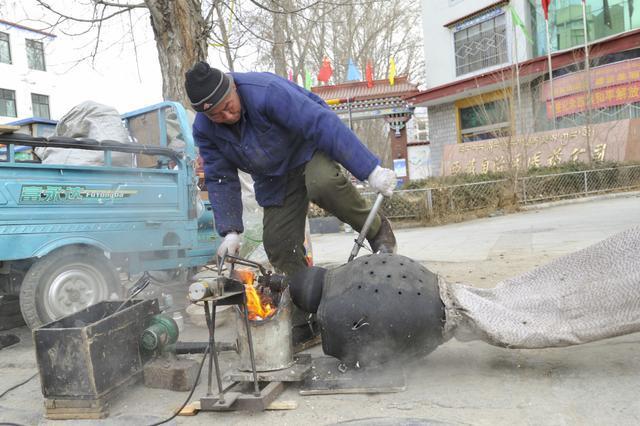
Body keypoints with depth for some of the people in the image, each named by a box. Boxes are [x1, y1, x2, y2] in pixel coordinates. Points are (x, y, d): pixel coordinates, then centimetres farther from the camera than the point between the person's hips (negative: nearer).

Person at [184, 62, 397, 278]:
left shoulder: (266, 90, -32)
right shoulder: (203, 130, -13)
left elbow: (322, 122, -37)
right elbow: (220, 180, -5)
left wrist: (371, 170, -41)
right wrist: (230, 231, -15)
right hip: (274, 181, 5)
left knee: (323, 183, -38)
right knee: (278, 245, -4)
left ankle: (376, 229, -14)